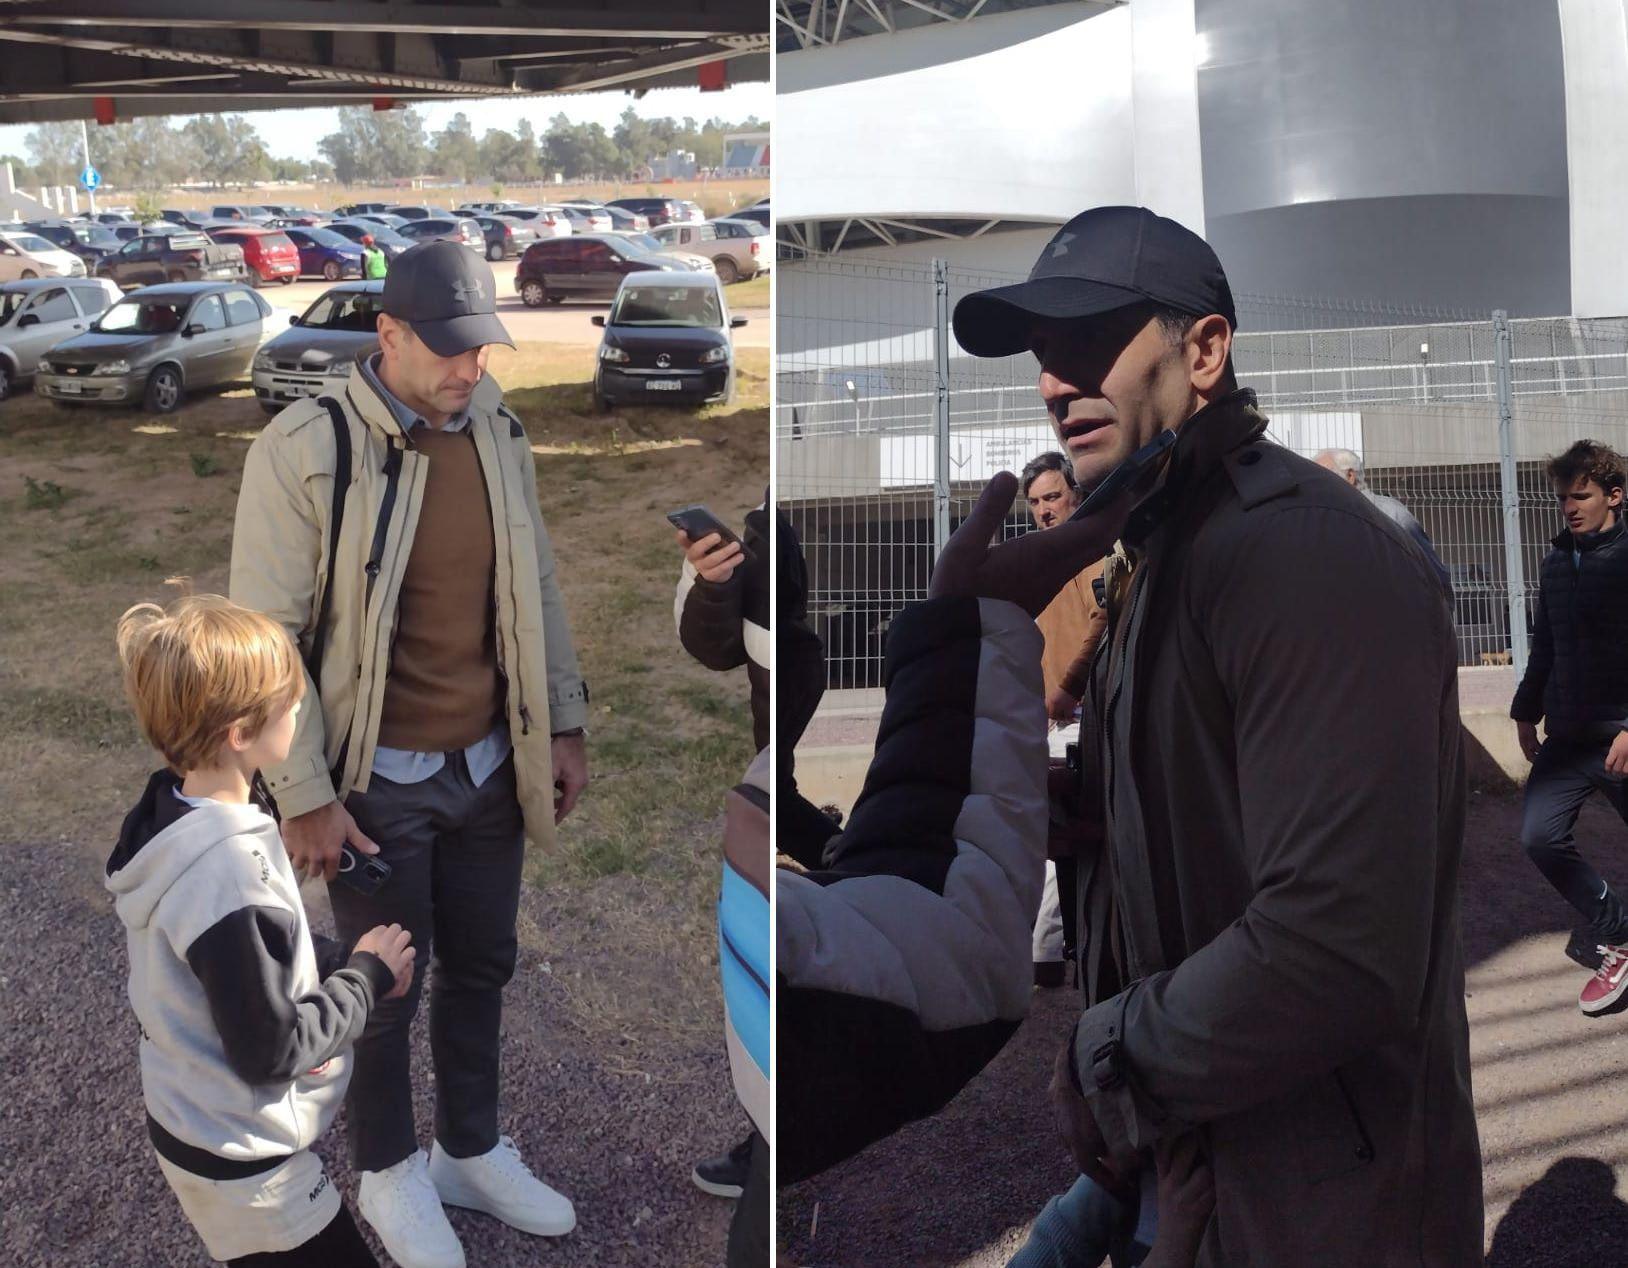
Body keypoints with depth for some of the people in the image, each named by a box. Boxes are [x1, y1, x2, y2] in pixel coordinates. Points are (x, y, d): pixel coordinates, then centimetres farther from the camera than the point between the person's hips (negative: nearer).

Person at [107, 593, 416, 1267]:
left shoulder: (169, 809, -6)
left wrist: (340, 957, -2)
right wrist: (366, 977, -14)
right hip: (242, 1159, -9)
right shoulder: (231, 877, -35)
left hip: (190, 1117, 9)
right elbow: (271, 1050, -26)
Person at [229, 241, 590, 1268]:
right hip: (378, 780, -5)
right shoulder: (303, 449, -17)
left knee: (483, 965, 19)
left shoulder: (497, 431, 0)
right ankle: (389, 1174, 37)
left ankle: (473, 1153, 41)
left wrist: (564, 723, 9)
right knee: (386, 989, 12)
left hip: (489, 764, 5)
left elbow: (538, 589, 10)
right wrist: (304, 796, -14)